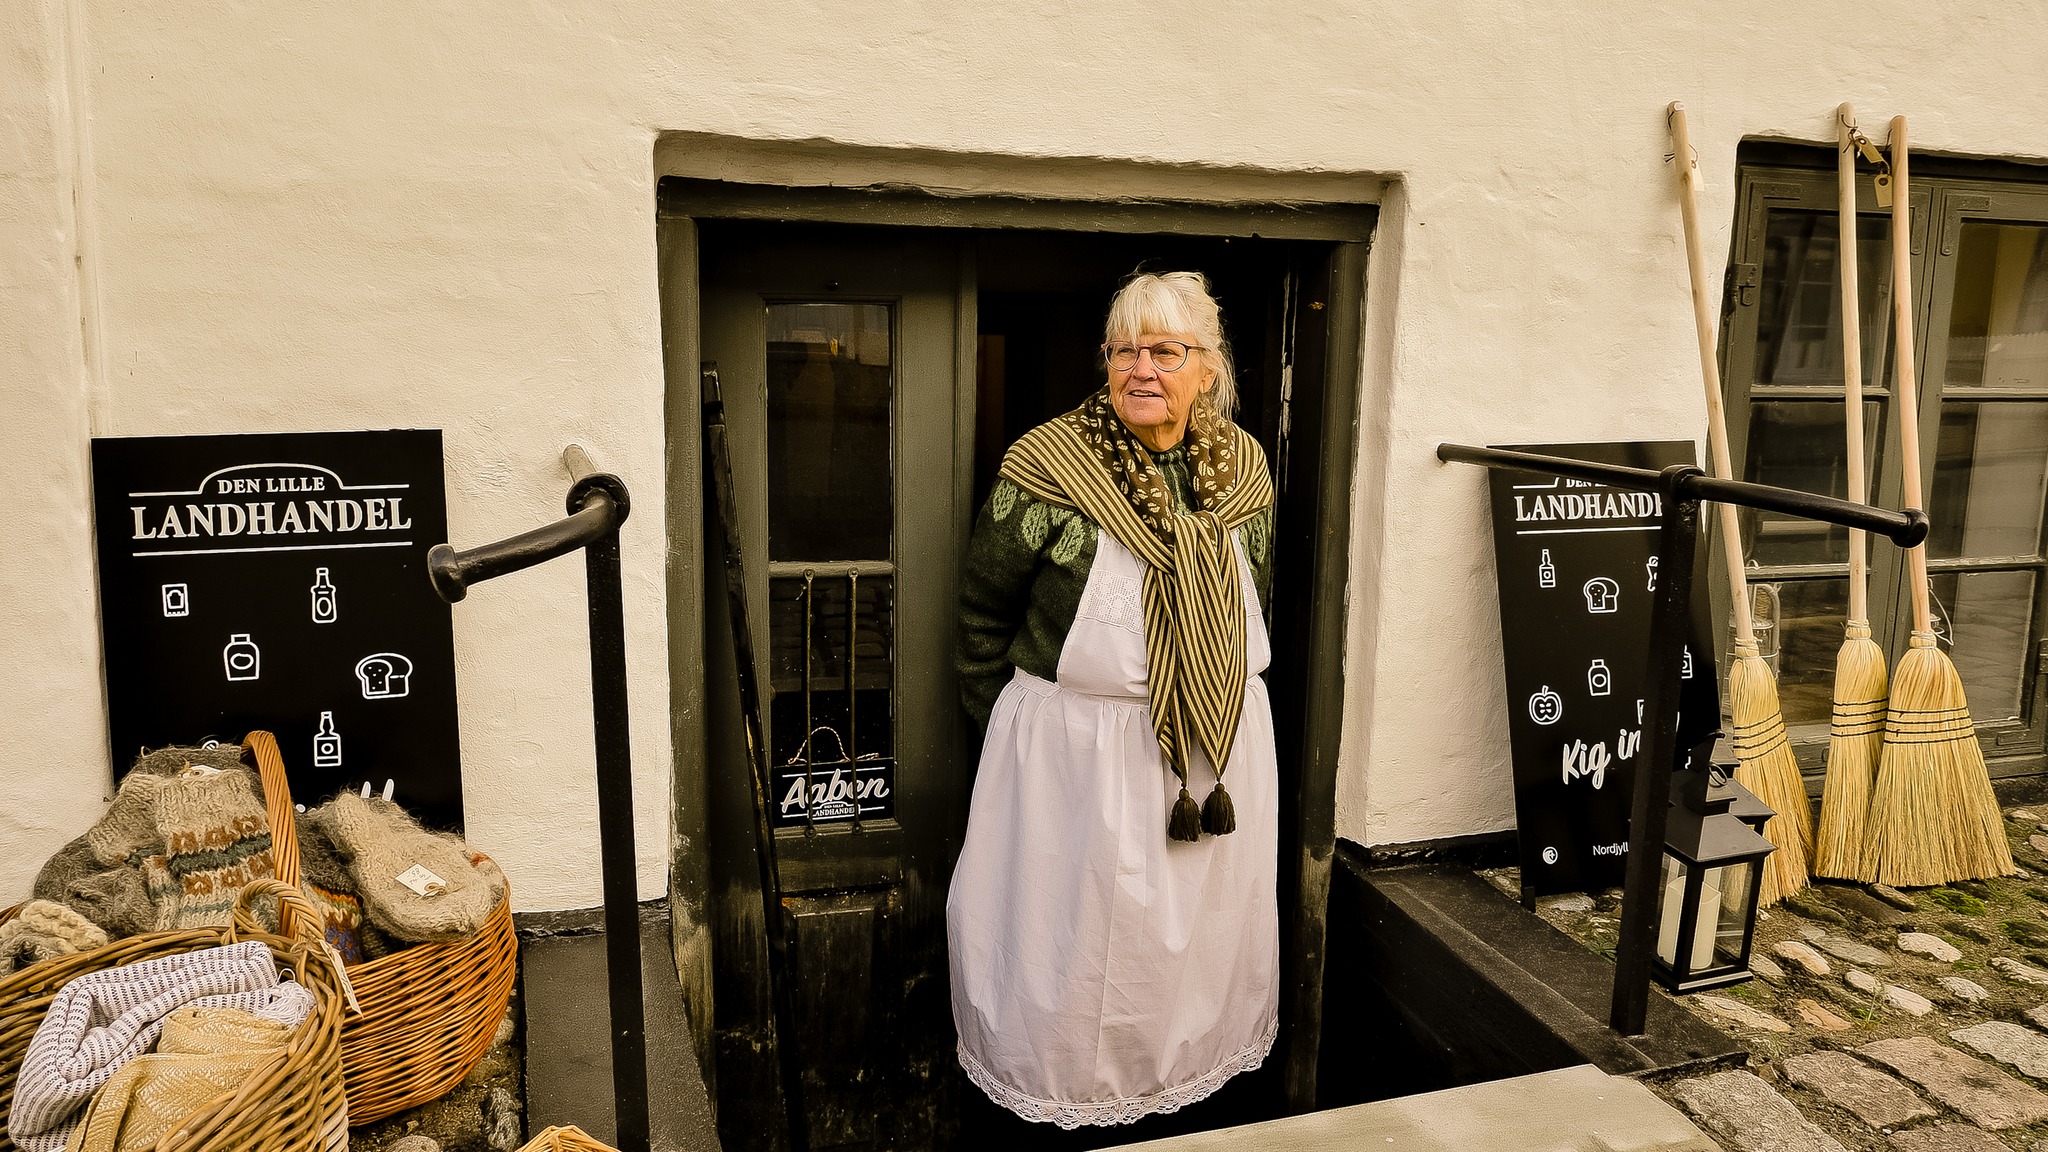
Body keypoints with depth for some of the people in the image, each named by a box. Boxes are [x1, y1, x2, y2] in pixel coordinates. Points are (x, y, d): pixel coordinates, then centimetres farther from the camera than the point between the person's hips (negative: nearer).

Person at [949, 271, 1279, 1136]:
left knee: (1205, 910, 20)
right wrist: (1003, 718, -1)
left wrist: (1221, 695, 14)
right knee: (1071, 921, 9)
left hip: (1222, 741, 5)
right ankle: (1056, 1073, 35)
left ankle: (1195, 1060, 45)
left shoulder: (1243, 465, 0)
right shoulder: (1046, 465, -15)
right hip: (1075, 741, -4)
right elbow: (984, 603, -6)